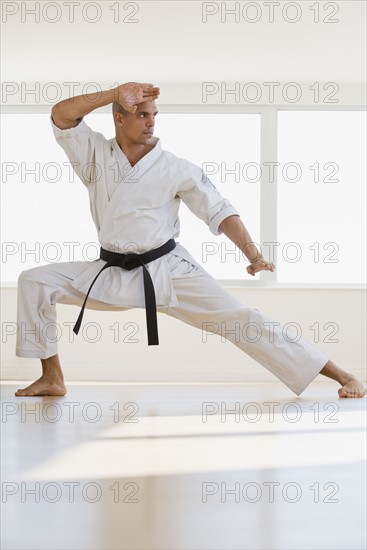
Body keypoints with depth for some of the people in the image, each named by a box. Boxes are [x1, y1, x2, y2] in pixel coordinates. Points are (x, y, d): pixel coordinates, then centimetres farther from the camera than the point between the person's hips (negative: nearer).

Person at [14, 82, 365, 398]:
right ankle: (52, 378, 4)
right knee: (34, 281, -9)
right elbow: (61, 115, -16)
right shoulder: (95, 154, -2)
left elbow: (220, 211, -5)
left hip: (168, 269, -3)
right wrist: (115, 93, -25)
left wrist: (254, 256, -18)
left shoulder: (176, 169, -7)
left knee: (240, 320, -12)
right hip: (112, 273, 3)